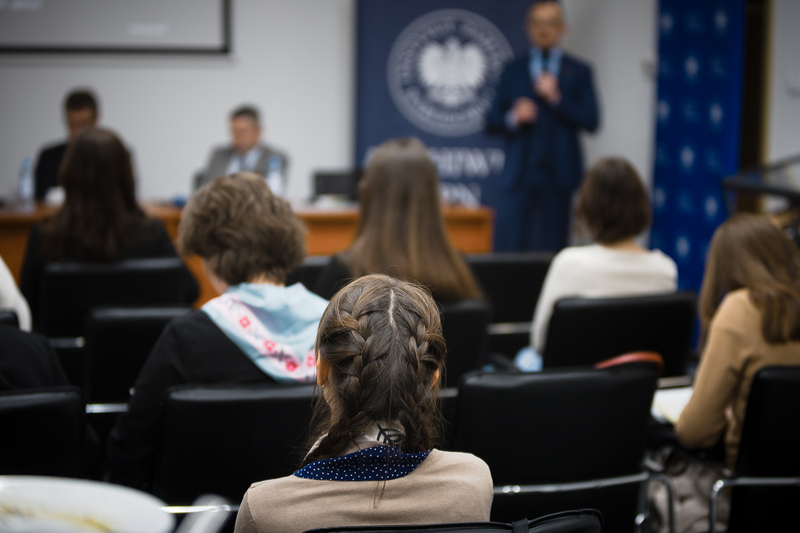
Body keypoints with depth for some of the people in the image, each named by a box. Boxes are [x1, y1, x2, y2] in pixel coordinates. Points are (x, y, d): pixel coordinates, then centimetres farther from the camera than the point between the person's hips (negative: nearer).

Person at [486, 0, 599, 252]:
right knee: (508, 247, -8)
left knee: (550, 248, 0)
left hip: (557, 174, -1)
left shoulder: (579, 71, 9)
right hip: (519, 174, 1)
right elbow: (491, 122, 10)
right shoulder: (513, 71, 13)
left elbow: (591, 122, 0)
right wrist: (513, 118, -11)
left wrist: (557, 99, -10)